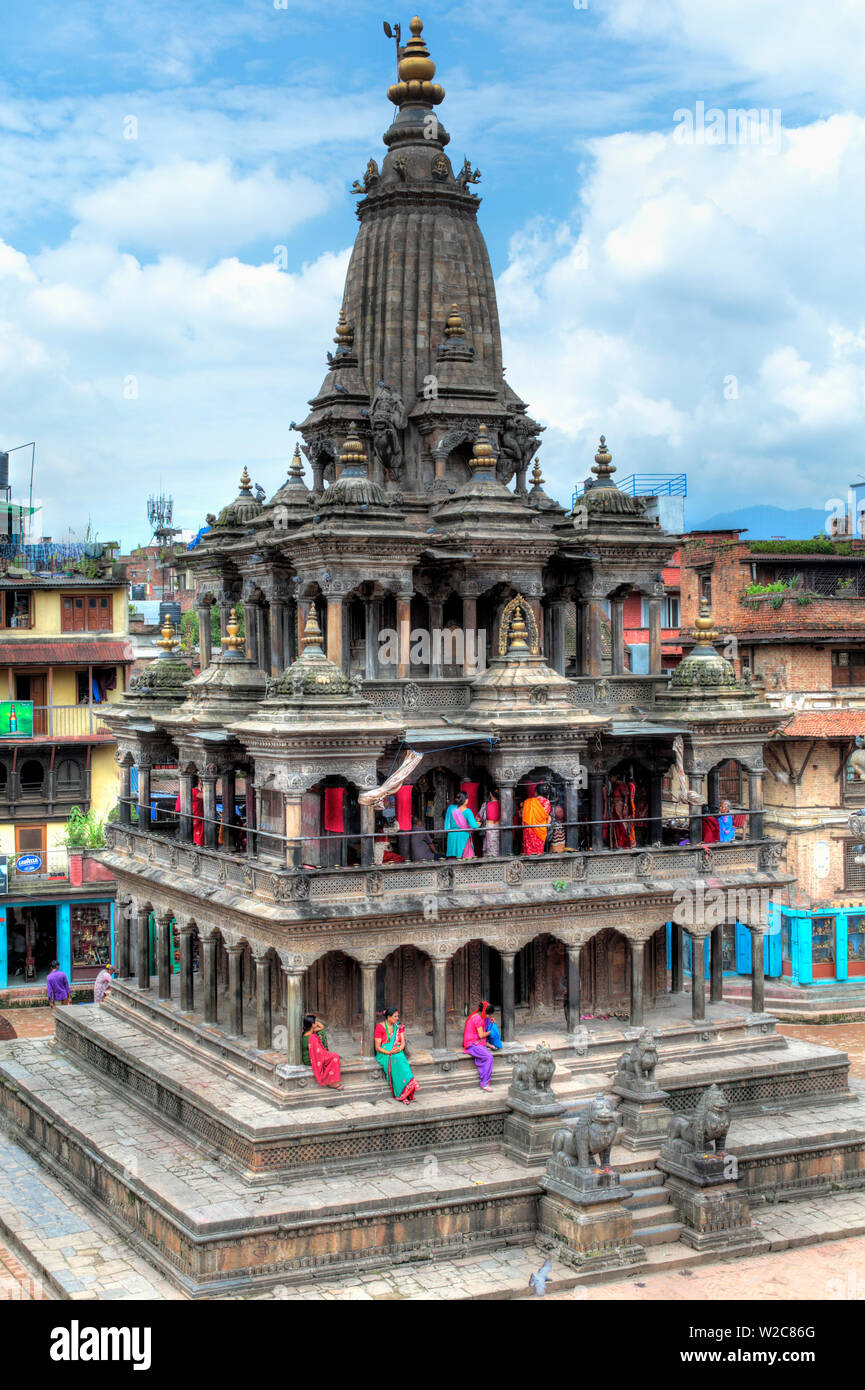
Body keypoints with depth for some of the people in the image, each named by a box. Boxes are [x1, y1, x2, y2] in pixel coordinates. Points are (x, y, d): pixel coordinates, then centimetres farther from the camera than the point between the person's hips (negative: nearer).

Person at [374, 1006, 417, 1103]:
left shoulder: (399, 1026, 11)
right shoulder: (380, 1027, -4)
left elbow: (403, 1042, 8)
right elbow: (377, 1047, -6)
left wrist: (400, 1048, -15)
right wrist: (388, 1052, -22)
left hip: (397, 1052, 4)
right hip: (384, 1054, -3)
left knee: (400, 1060, -32)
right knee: (394, 1060, -36)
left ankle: (403, 1093, -38)